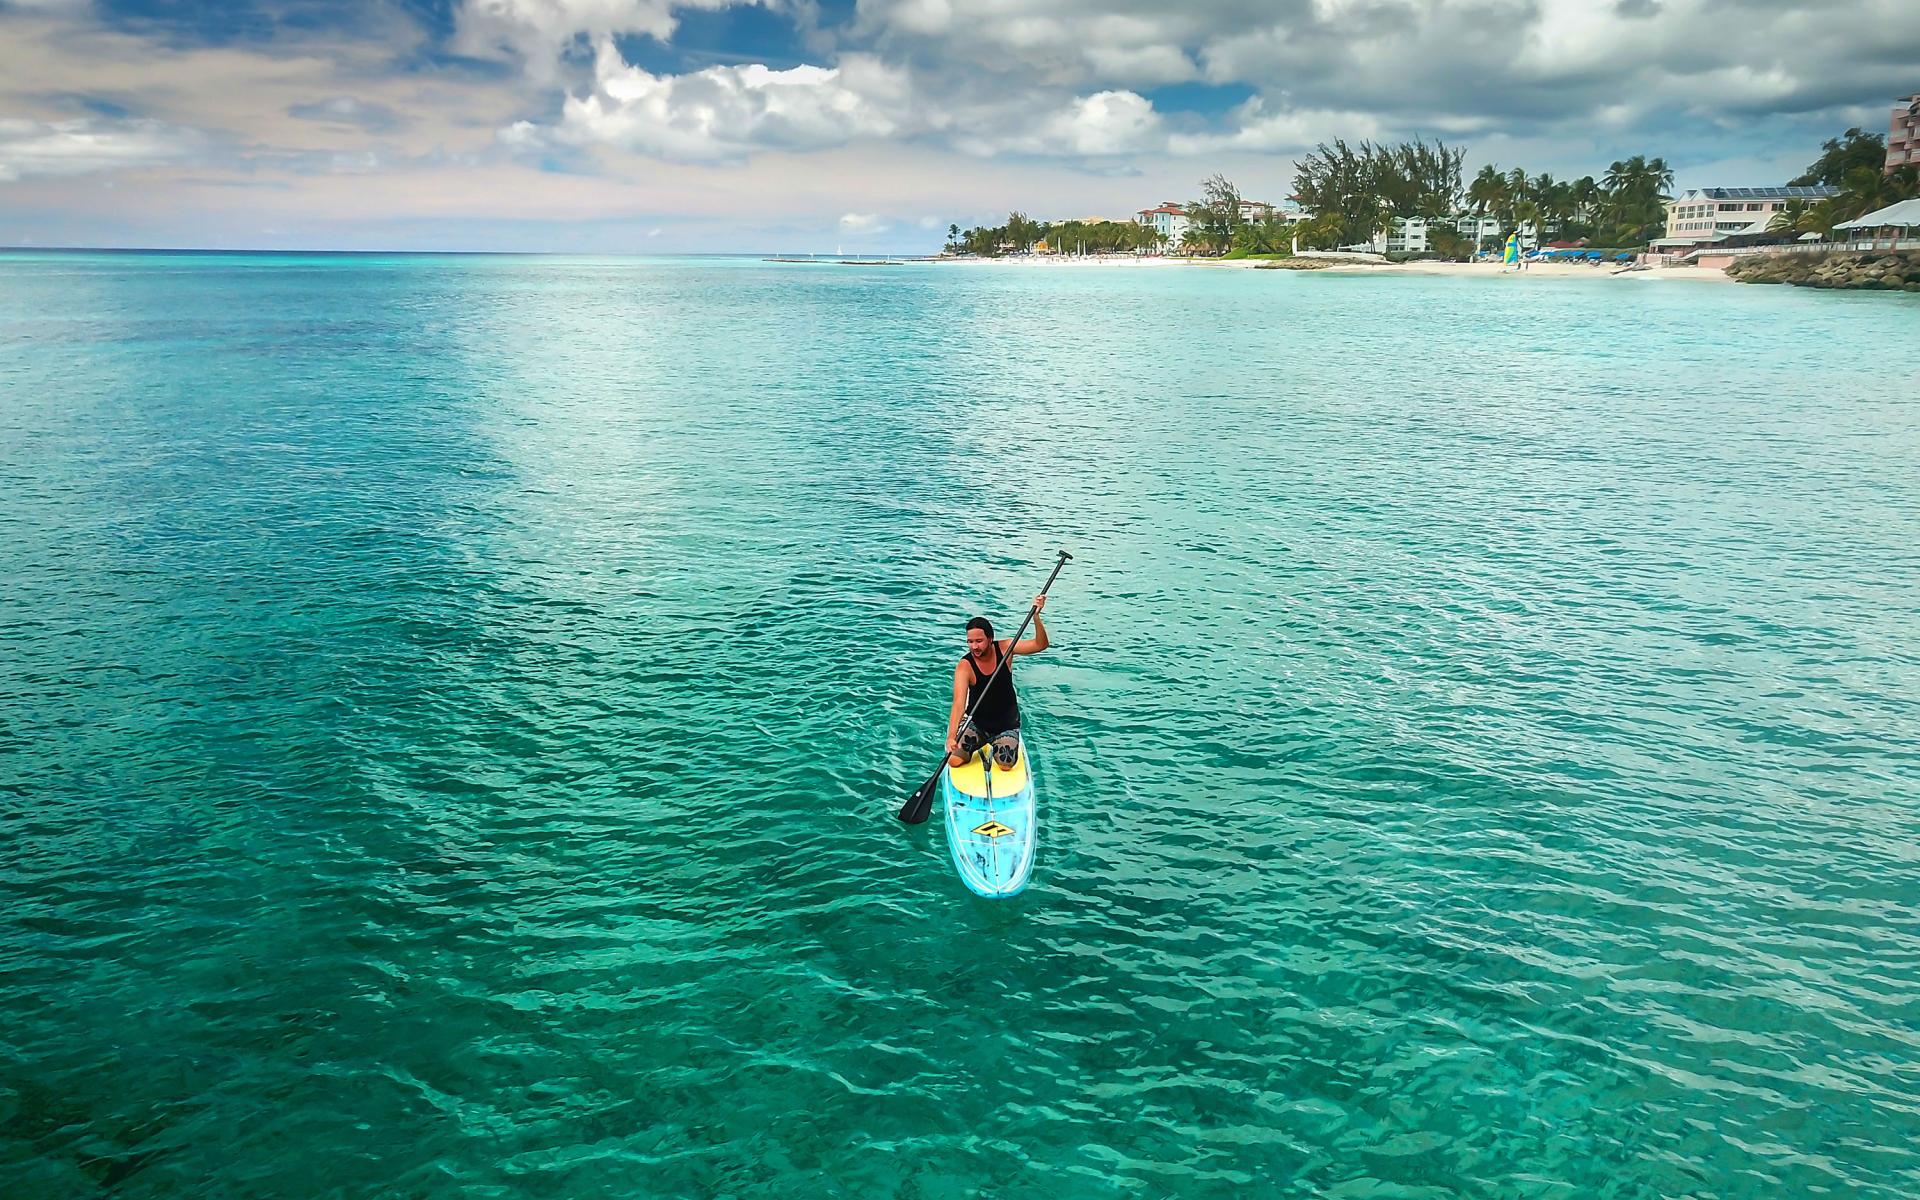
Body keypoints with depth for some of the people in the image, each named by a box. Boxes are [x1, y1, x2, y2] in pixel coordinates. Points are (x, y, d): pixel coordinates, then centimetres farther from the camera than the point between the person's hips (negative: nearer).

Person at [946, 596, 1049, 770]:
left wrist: (1036, 615, -34)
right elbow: (959, 703, -33)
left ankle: (997, 748, 17)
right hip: (976, 725, -1)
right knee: (954, 760, -17)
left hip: (1007, 727, 1)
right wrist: (951, 736, -47)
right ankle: (978, 748, 17)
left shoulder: (1004, 648, -12)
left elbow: (1040, 644, -18)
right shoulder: (965, 666, -22)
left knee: (1005, 766, -20)